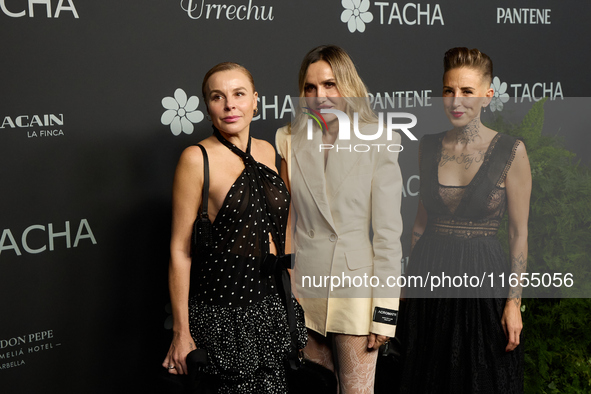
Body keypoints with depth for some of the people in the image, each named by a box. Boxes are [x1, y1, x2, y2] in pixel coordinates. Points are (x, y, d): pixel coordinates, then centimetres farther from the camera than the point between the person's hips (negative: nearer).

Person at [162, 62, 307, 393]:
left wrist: (294, 299, 16)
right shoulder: (197, 159, -11)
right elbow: (180, 250, -10)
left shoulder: (270, 152, 7)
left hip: (272, 309, 6)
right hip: (221, 313, -5)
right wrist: (182, 333, -11)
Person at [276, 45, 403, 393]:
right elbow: (285, 218, 9)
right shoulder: (290, 140, 6)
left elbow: (388, 231, -6)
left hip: (355, 291, -3)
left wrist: (385, 311, -9)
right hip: (305, 289, 3)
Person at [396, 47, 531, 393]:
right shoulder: (430, 147, 3)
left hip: (484, 275, -3)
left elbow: (519, 232, -6)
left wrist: (514, 301, -9)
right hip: (429, 274, 4)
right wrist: (411, 277, 11)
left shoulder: (511, 151, -8)